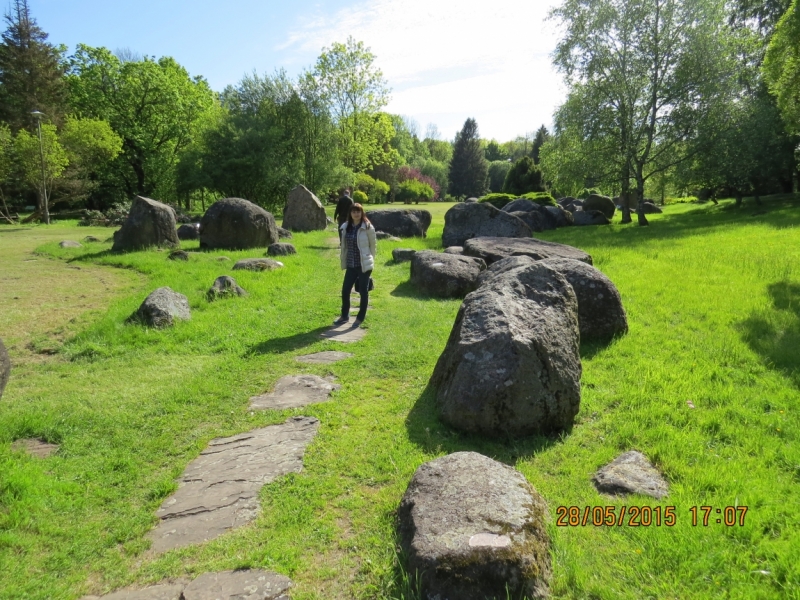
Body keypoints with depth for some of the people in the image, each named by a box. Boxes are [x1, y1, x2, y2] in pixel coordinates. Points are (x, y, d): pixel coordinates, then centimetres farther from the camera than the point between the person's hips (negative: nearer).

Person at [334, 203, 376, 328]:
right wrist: (343, 261, 11)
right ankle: (345, 316, 29)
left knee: (363, 292, 6)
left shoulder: (368, 227, -9)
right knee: (345, 290, 9)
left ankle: (360, 318, 20)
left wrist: (370, 260, 3)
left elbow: (372, 246, -1)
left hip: (364, 265, -4)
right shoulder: (345, 227, 3)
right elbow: (344, 246, 11)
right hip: (351, 265, 5)